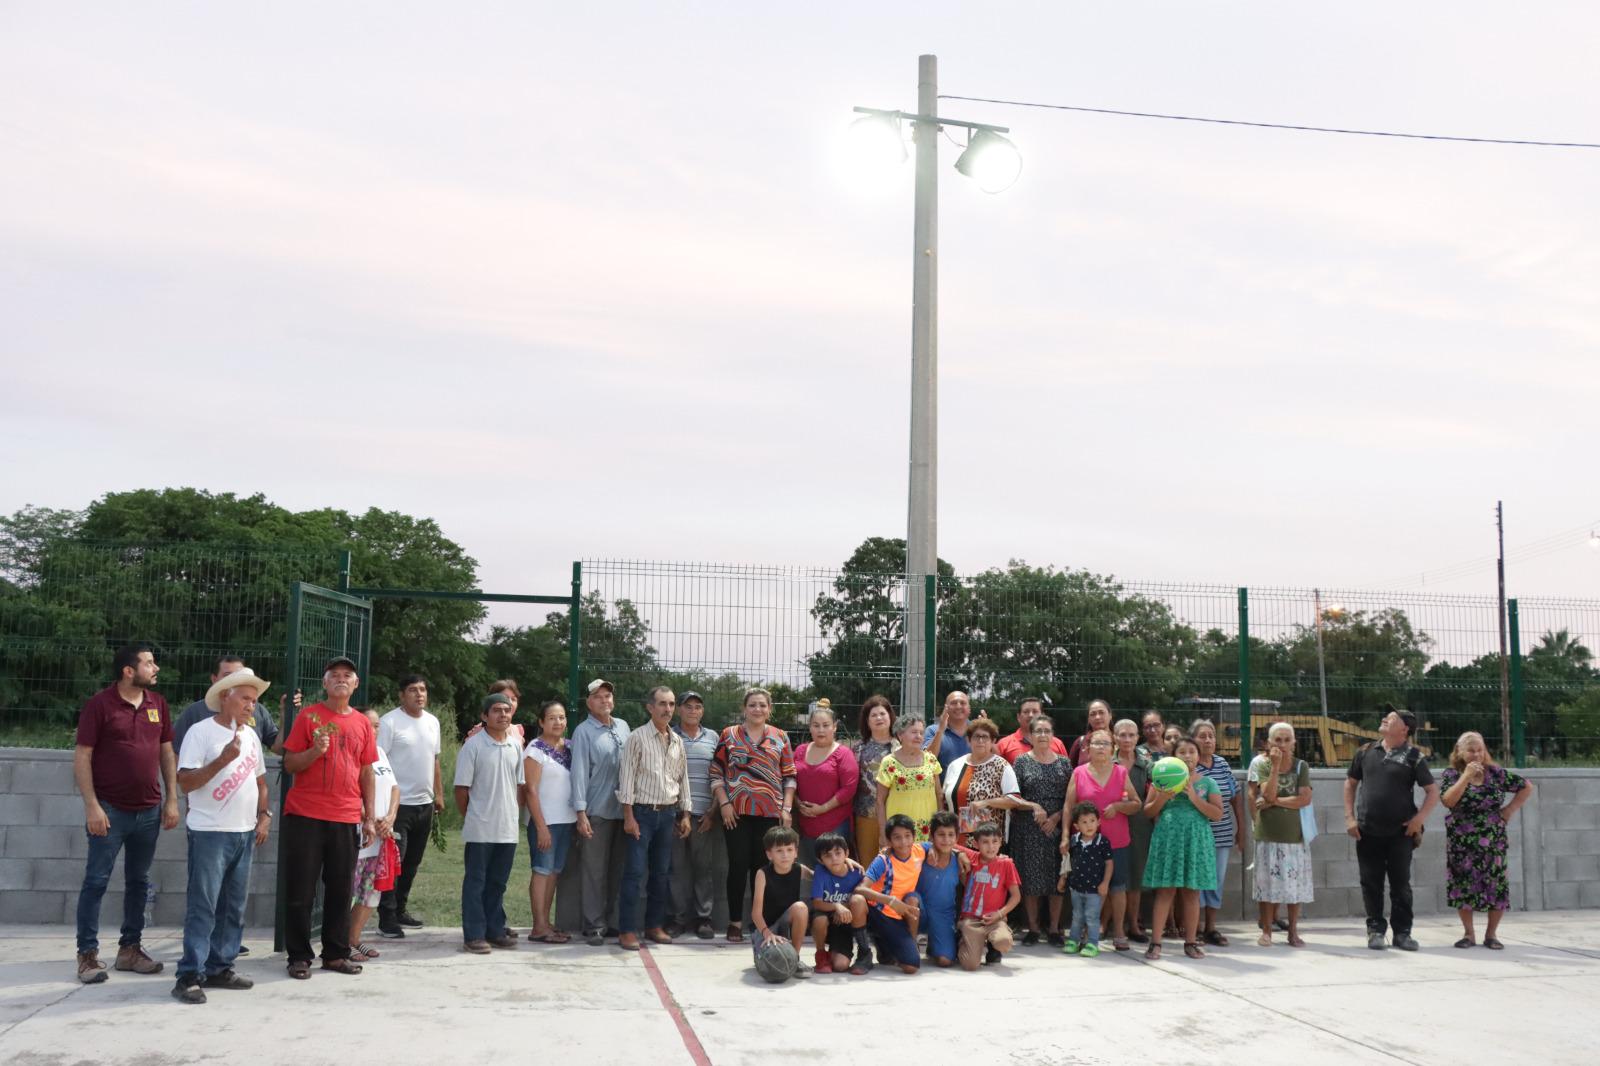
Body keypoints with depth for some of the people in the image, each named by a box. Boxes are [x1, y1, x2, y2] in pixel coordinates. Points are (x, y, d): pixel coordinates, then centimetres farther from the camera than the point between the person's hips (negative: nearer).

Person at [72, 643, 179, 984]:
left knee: (139, 882, 11)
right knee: (96, 881, -2)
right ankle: (88, 954, 5)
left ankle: (130, 949, 20)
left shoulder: (157, 703, 7)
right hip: (110, 811, -5)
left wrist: (172, 800, 7)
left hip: (149, 811, 5)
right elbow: (82, 757, -9)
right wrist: (91, 805, -15)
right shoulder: (99, 704, -8)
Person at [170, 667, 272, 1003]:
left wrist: (264, 816, 10)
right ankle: (190, 976, -5)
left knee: (233, 907, 10)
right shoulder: (201, 732, -8)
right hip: (210, 833, -7)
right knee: (202, 907, -7)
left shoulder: (251, 735, 14)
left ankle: (219, 968, 19)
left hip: (245, 833, 7)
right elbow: (185, 782, -15)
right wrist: (222, 760, -24)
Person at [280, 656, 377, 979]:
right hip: (305, 816, -3)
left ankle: (336, 953, 17)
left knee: (341, 888, 7)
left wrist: (369, 818, 10)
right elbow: (289, 765, 0)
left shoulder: (362, 724, 10)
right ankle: (299, 956, 9)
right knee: (301, 889, 1)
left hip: (347, 819, 3)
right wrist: (314, 751, -19)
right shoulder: (308, 716, 0)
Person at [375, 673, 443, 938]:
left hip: (425, 803, 7)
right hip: (398, 803, -7)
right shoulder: (389, 722, -10)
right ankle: (387, 918, -3)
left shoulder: (432, 722, 12)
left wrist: (439, 795, 17)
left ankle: (400, 910, 25)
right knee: (393, 861, -7)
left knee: (412, 862, 14)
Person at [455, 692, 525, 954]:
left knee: (498, 883, 13)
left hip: (508, 828, 5)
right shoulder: (473, 746, -9)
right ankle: (474, 935, 7)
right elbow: (461, 787, -5)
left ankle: (495, 930, 22)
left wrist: (516, 815, 10)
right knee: (475, 882, 2)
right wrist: (469, 817, 0)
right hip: (480, 829, -5)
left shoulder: (515, 745, 8)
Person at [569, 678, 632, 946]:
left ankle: (615, 920, 18)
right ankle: (594, 926, 2)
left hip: (622, 810, 5)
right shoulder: (584, 732, -4)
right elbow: (579, 772, -9)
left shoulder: (623, 727, 12)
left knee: (618, 870, 9)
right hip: (596, 811, -5)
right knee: (595, 871, -2)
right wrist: (581, 813, -15)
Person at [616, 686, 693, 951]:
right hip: (642, 811, -5)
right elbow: (627, 777, -8)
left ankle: (654, 926, 19)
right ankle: (627, 930, -4)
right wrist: (628, 816, -13)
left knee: (662, 872, 9)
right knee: (635, 872, -7)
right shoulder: (638, 738, -6)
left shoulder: (677, 741, 11)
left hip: (668, 813, 5)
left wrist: (685, 814, 12)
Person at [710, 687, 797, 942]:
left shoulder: (780, 737, 9)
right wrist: (724, 804, -6)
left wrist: (786, 808, 0)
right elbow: (716, 772, 4)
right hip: (736, 812, -1)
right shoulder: (729, 735, 6)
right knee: (738, 865, -1)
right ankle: (735, 923, 7)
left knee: (762, 866, 5)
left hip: (770, 813, 1)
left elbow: (789, 776, 9)